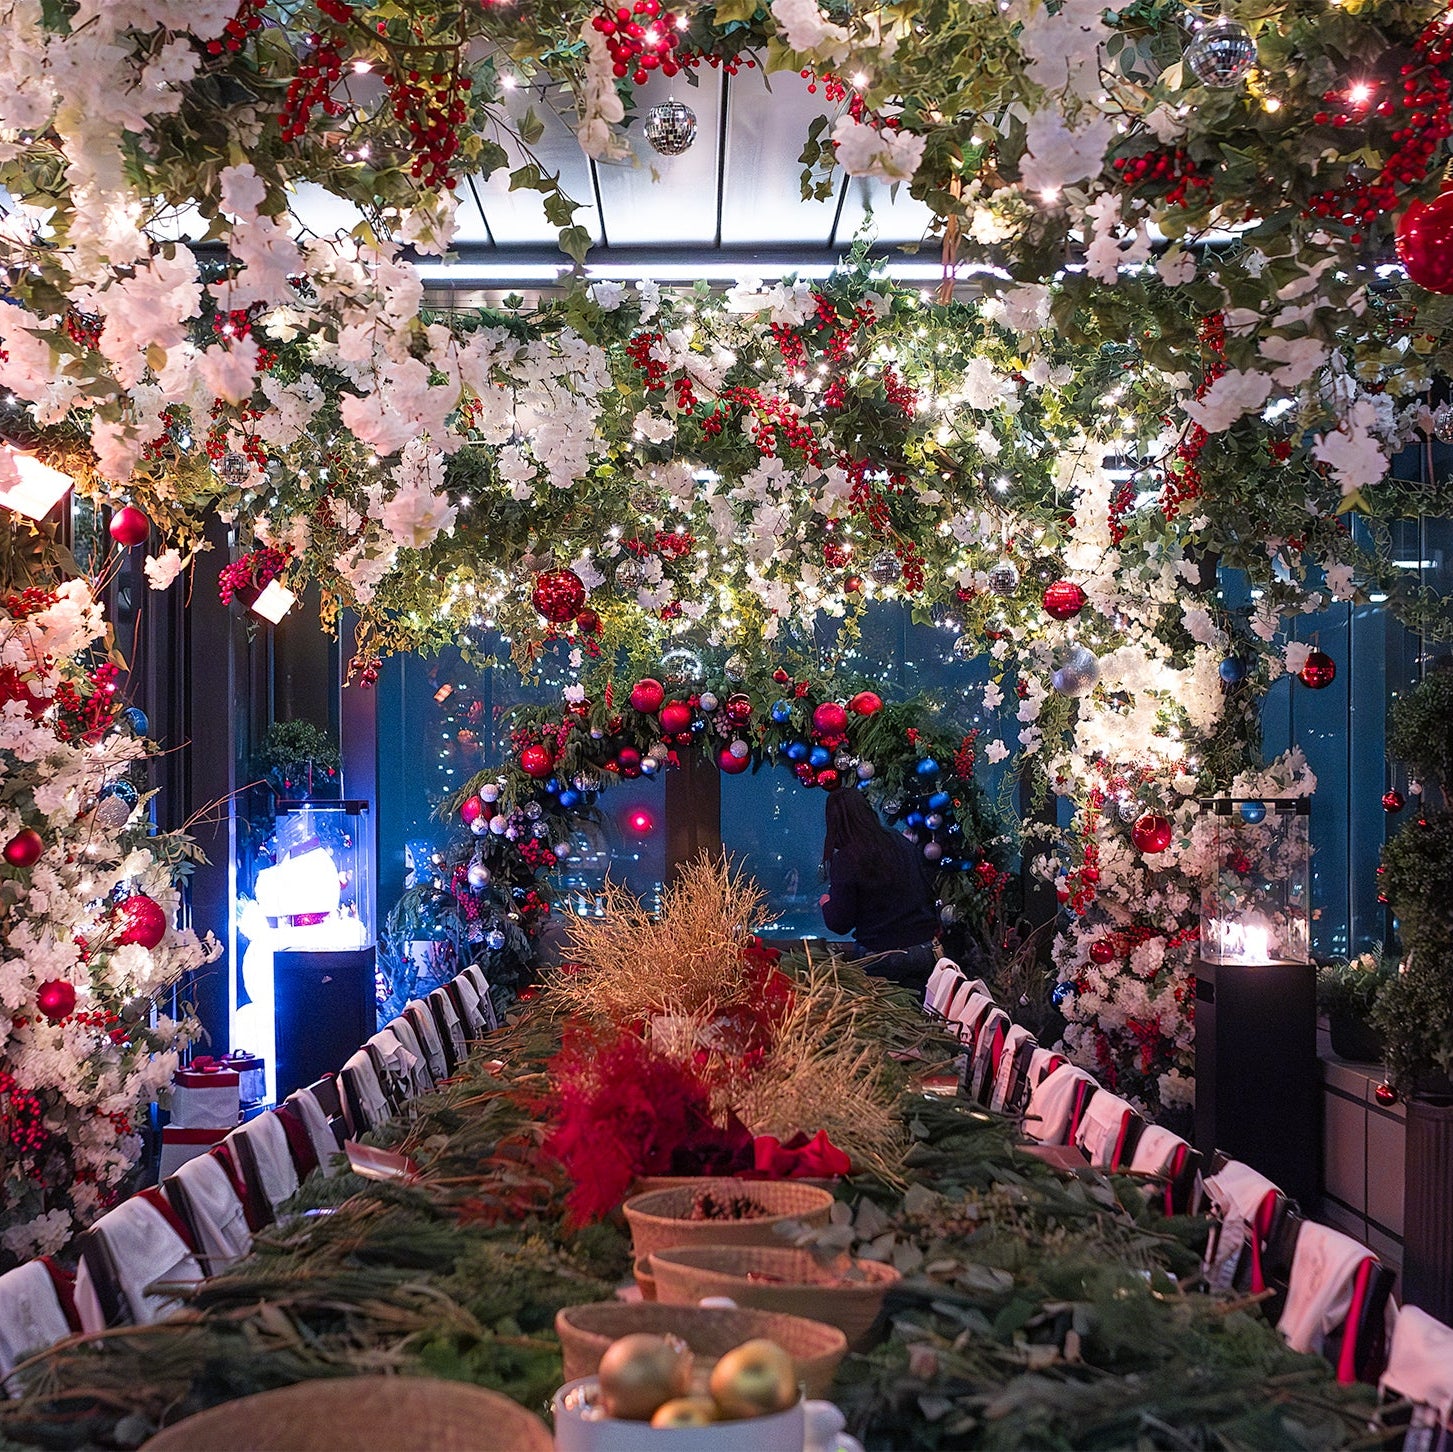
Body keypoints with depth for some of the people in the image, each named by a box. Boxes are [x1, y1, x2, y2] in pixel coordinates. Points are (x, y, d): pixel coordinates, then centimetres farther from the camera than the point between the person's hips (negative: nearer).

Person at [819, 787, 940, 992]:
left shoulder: (844, 860, -13)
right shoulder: (902, 844, 4)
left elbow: (839, 924, -9)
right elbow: (929, 892, 12)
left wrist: (826, 903, 12)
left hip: (883, 959, -5)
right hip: (926, 950, 5)